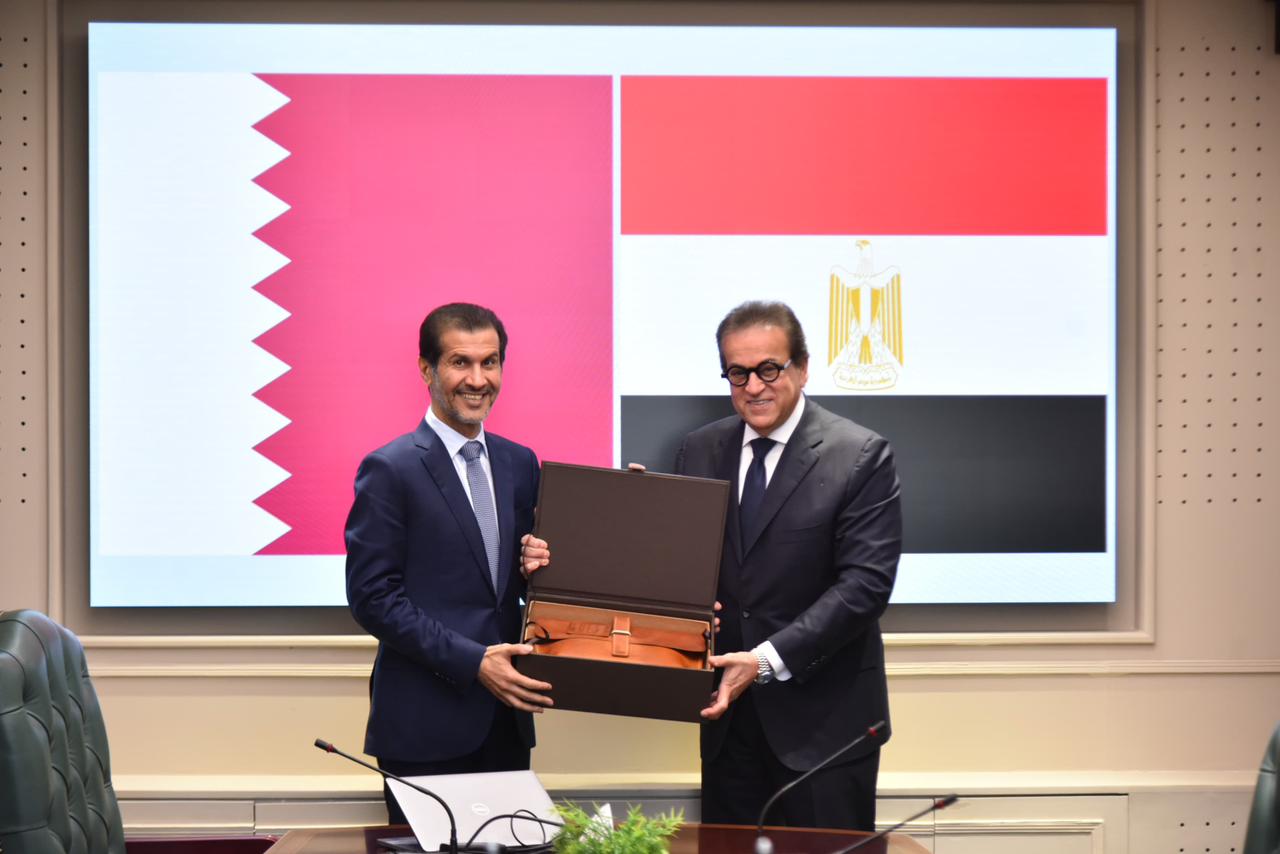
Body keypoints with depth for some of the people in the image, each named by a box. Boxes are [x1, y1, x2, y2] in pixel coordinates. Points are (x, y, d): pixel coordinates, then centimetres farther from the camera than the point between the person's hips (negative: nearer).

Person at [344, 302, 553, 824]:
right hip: (427, 721, -5)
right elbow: (372, 597, -11)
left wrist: (535, 566, -5)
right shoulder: (390, 469, -7)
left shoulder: (519, 464, 11)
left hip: (506, 717, 6)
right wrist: (471, 662, -17)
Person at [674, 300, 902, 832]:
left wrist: (769, 659, -23)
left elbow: (865, 583, -15)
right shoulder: (700, 451, 9)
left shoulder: (861, 457, -7)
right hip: (728, 712, 4)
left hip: (823, 715, -4)